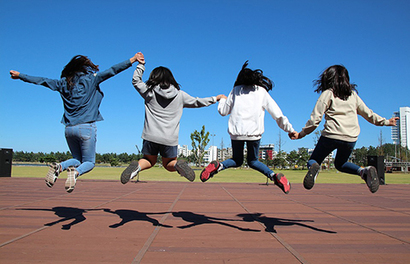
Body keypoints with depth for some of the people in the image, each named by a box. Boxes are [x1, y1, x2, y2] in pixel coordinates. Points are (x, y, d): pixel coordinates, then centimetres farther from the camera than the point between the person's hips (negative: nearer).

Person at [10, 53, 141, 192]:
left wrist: (20, 75, 35)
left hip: (69, 128, 5)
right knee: (89, 162, 8)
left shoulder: (64, 83, 12)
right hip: (86, 127, -5)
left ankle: (58, 167, -9)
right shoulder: (91, 78, 0)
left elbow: (41, 80, 20)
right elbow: (111, 71, -5)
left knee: (77, 159, 21)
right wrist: (132, 60, -3)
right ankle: (75, 172, -25)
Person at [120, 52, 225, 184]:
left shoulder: (149, 92, 3)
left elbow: (136, 80, 20)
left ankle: (137, 166, -11)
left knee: (149, 160, 22)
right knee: (168, 164, 19)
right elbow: (197, 102, 17)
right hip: (170, 139, 0)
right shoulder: (180, 95, 5)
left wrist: (141, 65, 28)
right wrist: (215, 98, 30)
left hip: (151, 136, 0)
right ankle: (178, 164, -15)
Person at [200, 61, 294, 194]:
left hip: (236, 132, 0)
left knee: (237, 160, 18)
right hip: (254, 133, 0)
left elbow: (223, 111, 16)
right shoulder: (262, 92, 13)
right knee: (253, 161, 18)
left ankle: (218, 166, -12)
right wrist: (289, 129, 16)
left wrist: (222, 100, 37)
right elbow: (277, 114, 9)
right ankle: (274, 176, -7)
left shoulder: (236, 90, 14)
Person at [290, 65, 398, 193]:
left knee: (313, 160, 10)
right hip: (351, 138, 5)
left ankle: (314, 167, -27)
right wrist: (385, 121, 41)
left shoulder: (327, 93, 4)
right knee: (340, 164, 27)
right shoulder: (353, 95, 17)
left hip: (331, 135, -4)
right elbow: (368, 114, 25)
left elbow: (315, 119, -3)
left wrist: (301, 134, 6)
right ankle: (364, 171, 0)